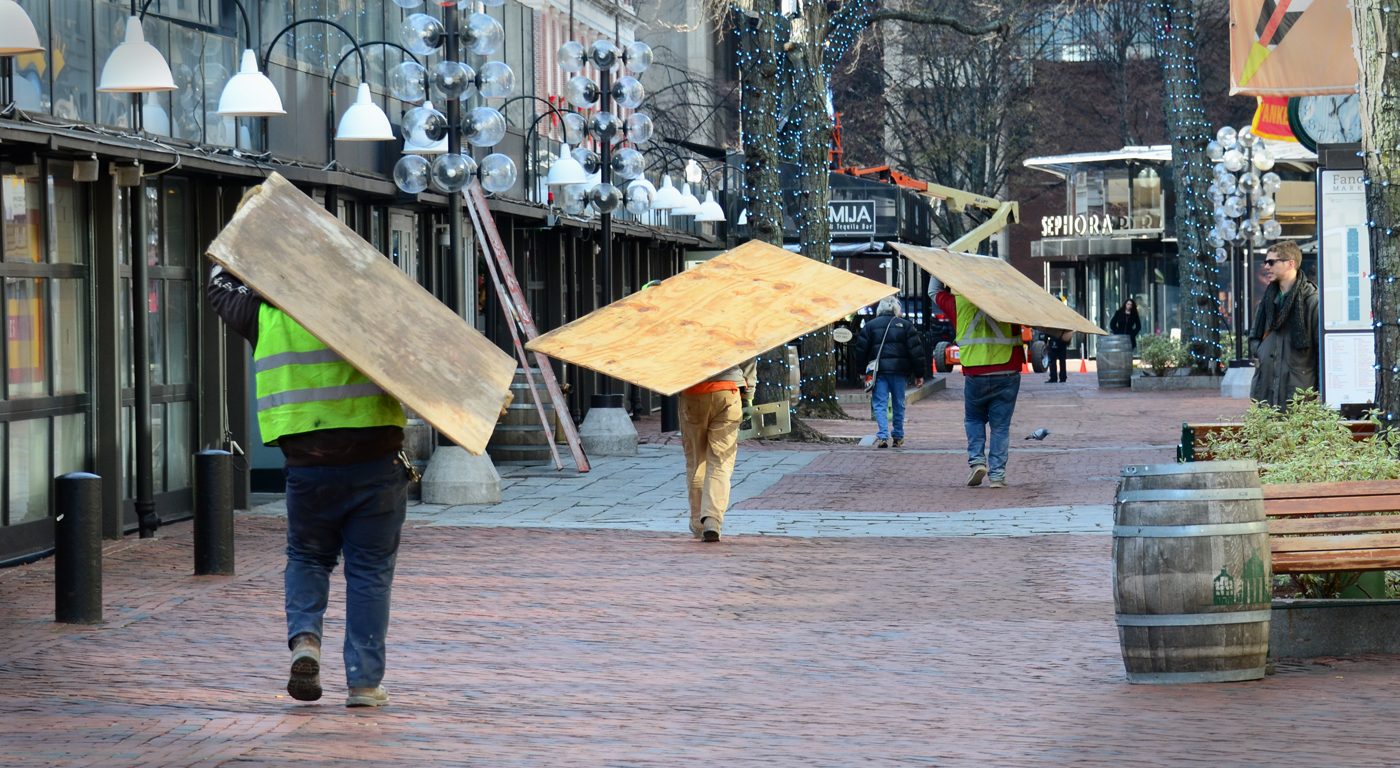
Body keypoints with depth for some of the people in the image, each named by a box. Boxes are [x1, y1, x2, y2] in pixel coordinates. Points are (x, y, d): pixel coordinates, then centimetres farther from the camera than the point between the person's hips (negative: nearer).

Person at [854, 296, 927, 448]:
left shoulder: (870, 326, 5)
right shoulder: (906, 326, 5)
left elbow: (861, 350, 4)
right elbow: (916, 351, 2)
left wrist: (862, 371, 14)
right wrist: (920, 374, 6)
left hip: (879, 371, -1)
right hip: (900, 371, 1)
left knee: (880, 404, -1)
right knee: (899, 404, 13)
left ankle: (882, 435, -16)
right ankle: (898, 436, 18)